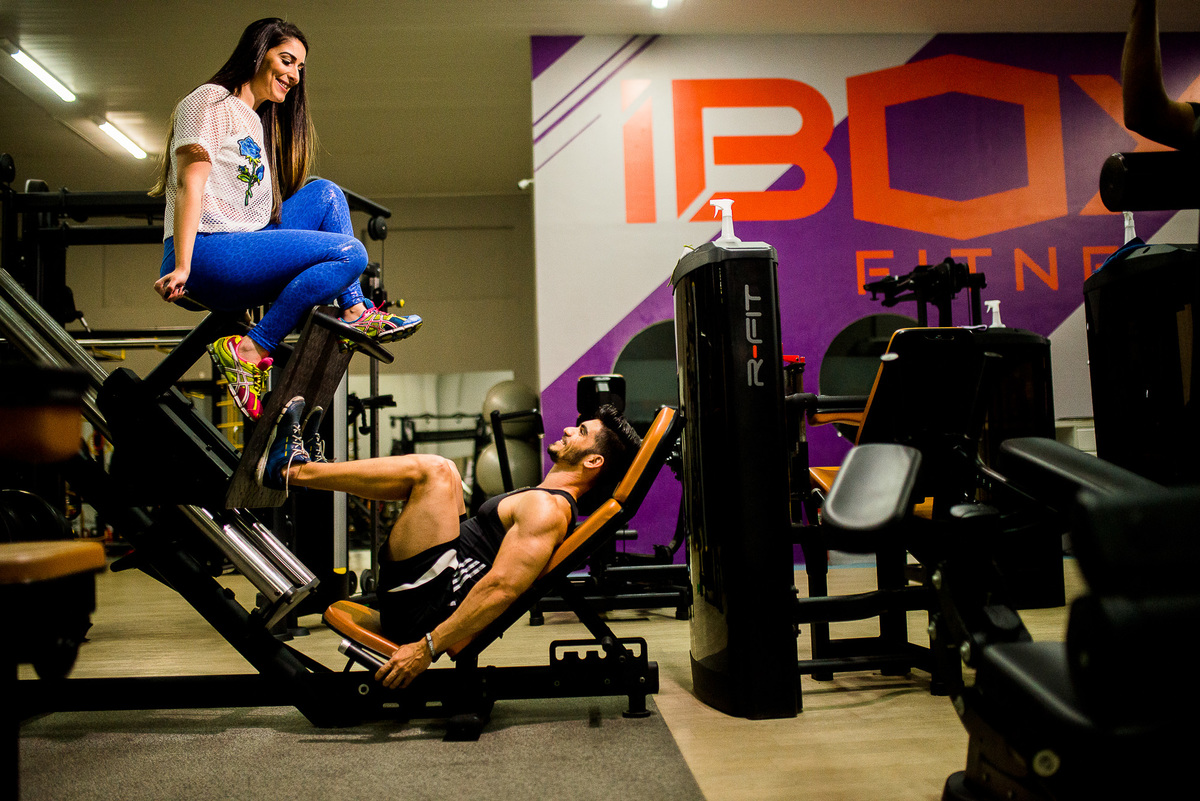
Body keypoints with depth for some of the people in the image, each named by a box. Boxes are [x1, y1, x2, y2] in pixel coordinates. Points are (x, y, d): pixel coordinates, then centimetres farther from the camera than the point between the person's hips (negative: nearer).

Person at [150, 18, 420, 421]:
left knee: (325, 194, 8)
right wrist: (182, 268, -22)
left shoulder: (260, 123, 28)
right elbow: (191, 184, -11)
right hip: (208, 253, -9)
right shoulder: (209, 102, 2)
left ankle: (355, 312, 0)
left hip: (246, 245, 9)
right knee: (349, 253, -19)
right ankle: (249, 352, -22)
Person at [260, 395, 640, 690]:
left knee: (435, 471, -16)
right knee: (440, 475, 19)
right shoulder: (546, 503, 18)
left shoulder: (547, 509, -14)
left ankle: (291, 469, -4)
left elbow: (502, 588, -26)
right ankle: (309, 462, 15)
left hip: (420, 604, -10)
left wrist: (427, 647, -27)